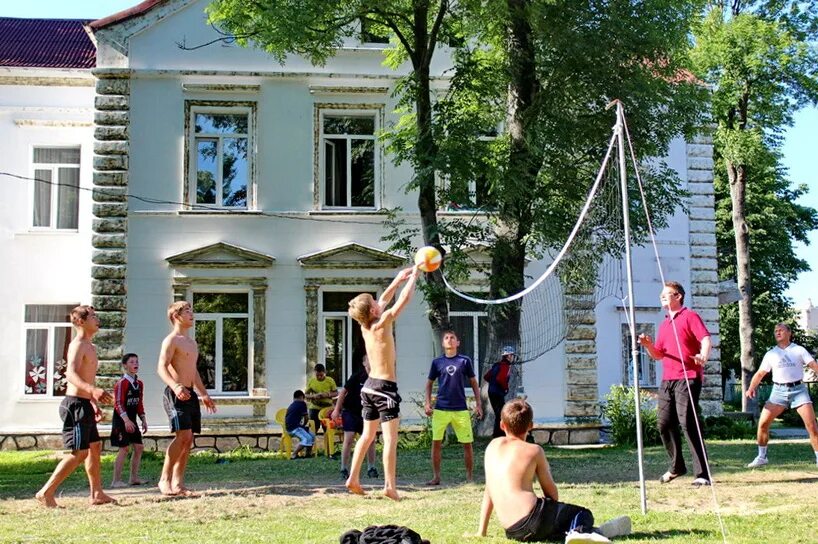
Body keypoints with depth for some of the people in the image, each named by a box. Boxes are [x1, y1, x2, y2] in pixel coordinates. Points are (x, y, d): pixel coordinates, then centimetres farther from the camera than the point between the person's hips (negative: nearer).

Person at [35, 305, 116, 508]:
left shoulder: (89, 347, 17)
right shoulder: (77, 345, -14)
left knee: (95, 447, 14)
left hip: (85, 405, 10)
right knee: (78, 453, -9)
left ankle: (97, 494, 21)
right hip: (76, 404, -10)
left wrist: (94, 404, 30)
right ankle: (46, 492, -5)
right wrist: (94, 390, -44)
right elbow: (71, 374, -30)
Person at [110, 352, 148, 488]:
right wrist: (126, 420, -28)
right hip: (121, 420, -8)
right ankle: (116, 480, -5)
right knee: (124, 448, -11)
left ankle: (134, 478, 15)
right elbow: (118, 403, -20)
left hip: (132, 420, 8)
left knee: (138, 447, 6)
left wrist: (143, 419, 12)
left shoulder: (139, 384, 11)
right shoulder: (122, 383, -14)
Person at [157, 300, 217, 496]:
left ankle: (178, 483, 8)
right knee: (184, 435, -18)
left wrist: (204, 394, 30)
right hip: (176, 393, -9)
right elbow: (162, 367, -18)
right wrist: (175, 386, -34)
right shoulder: (171, 340, -6)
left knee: (189, 439, 5)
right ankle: (165, 479, -11)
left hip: (190, 394, 9)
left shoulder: (192, 343, 21)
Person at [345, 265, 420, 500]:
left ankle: (353, 478, 17)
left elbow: (383, 301, 19)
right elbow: (404, 300, -10)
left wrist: (398, 279, 22)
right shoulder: (382, 324, -15)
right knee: (390, 439, -6)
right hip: (385, 386, -8)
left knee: (368, 435, 17)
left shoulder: (364, 326, 5)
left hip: (370, 385, 8)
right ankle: (390, 486, -9)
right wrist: (414, 276, 1)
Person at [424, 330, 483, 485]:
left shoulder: (464, 361, 3)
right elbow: (429, 383, 12)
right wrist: (427, 403, 1)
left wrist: (478, 404, 3)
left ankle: (470, 477, 13)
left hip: (461, 409, 0)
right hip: (440, 409, 1)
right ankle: (436, 477, 8)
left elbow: (473, 383, 8)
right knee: (436, 442, -1)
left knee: (467, 443, 1)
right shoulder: (437, 362, 5)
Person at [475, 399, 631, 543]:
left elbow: (488, 491, 20)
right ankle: (579, 531, -17)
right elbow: (552, 492, 9)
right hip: (534, 518, -5)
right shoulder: (534, 450, 5)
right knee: (583, 514, 15)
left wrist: (481, 531, 25)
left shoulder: (493, 445, 16)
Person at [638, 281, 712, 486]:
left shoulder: (689, 316, 0)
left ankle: (703, 473, -10)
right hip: (667, 380, 8)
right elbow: (658, 354, 24)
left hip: (687, 378, -8)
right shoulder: (664, 324, 22)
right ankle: (677, 467, 23)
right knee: (665, 424, 6)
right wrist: (648, 345, 3)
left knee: (687, 423, -14)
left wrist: (703, 356, -34)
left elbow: (706, 340, -13)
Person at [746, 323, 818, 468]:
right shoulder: (770, 354, 11)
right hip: (779, 391, 2)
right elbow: (760, 374, 10)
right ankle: (761, 457, 10)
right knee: (763, 423, -5)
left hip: (798, 389, -2)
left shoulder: (799, 350, 5)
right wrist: (752, 388, -7)